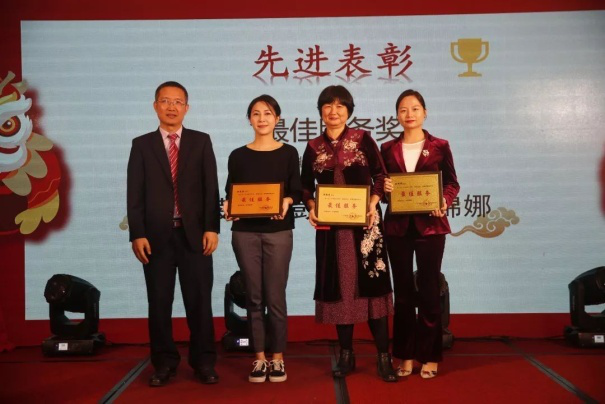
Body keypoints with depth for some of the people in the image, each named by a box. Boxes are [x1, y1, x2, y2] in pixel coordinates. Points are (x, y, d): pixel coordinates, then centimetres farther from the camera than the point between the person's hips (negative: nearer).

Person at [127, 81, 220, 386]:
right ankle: (164, 362, 19)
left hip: (194, 233, 0)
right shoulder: (142, 144, 8)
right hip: (156, 235, 0)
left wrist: (211, 228, -7)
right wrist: (137, 234, -7)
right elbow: (135, 194, 2)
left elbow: (211, 188, 2)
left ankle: (203, 362, 17)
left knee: (199, 301, 5)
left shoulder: (201, 141, 8)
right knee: (159, 303, 7)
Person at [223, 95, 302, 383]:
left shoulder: (288, 153, 4)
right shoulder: (238, 156, 7)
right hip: (245, 232, 2)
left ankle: (278, 359, 13)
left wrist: (287, 201, -17)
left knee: (275, 297, 0)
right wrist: (228, 206, -12)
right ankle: (259, 358, 17)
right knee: (253, 297, 7)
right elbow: (230, 193, 9)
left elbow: (296, 191, 3)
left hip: (278, 231, -1)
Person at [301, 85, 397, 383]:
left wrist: (373, 203, -17)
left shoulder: (363, 139, 0)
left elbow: (380, 177, -2)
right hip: (330, 225, 3)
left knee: (371, 281, -3)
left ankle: (383, 356, 4)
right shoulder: (313, 147, 7)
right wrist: (312, 208, -9)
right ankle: (346, 354, 18)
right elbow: (306, 187, 10)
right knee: (338, 284, 7)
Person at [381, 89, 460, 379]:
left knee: (429, 290, 2)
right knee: (403, 292, 7)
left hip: (430, 225, -2)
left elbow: (452, 183, 2)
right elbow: (382, 185, 10)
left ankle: (430, 356, 12)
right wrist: (384, 188, -12)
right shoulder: (388, 149, 9)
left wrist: (444, 202, -16)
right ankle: (406, 355, 16)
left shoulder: (440, 146, 3)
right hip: (398, 226, 2)